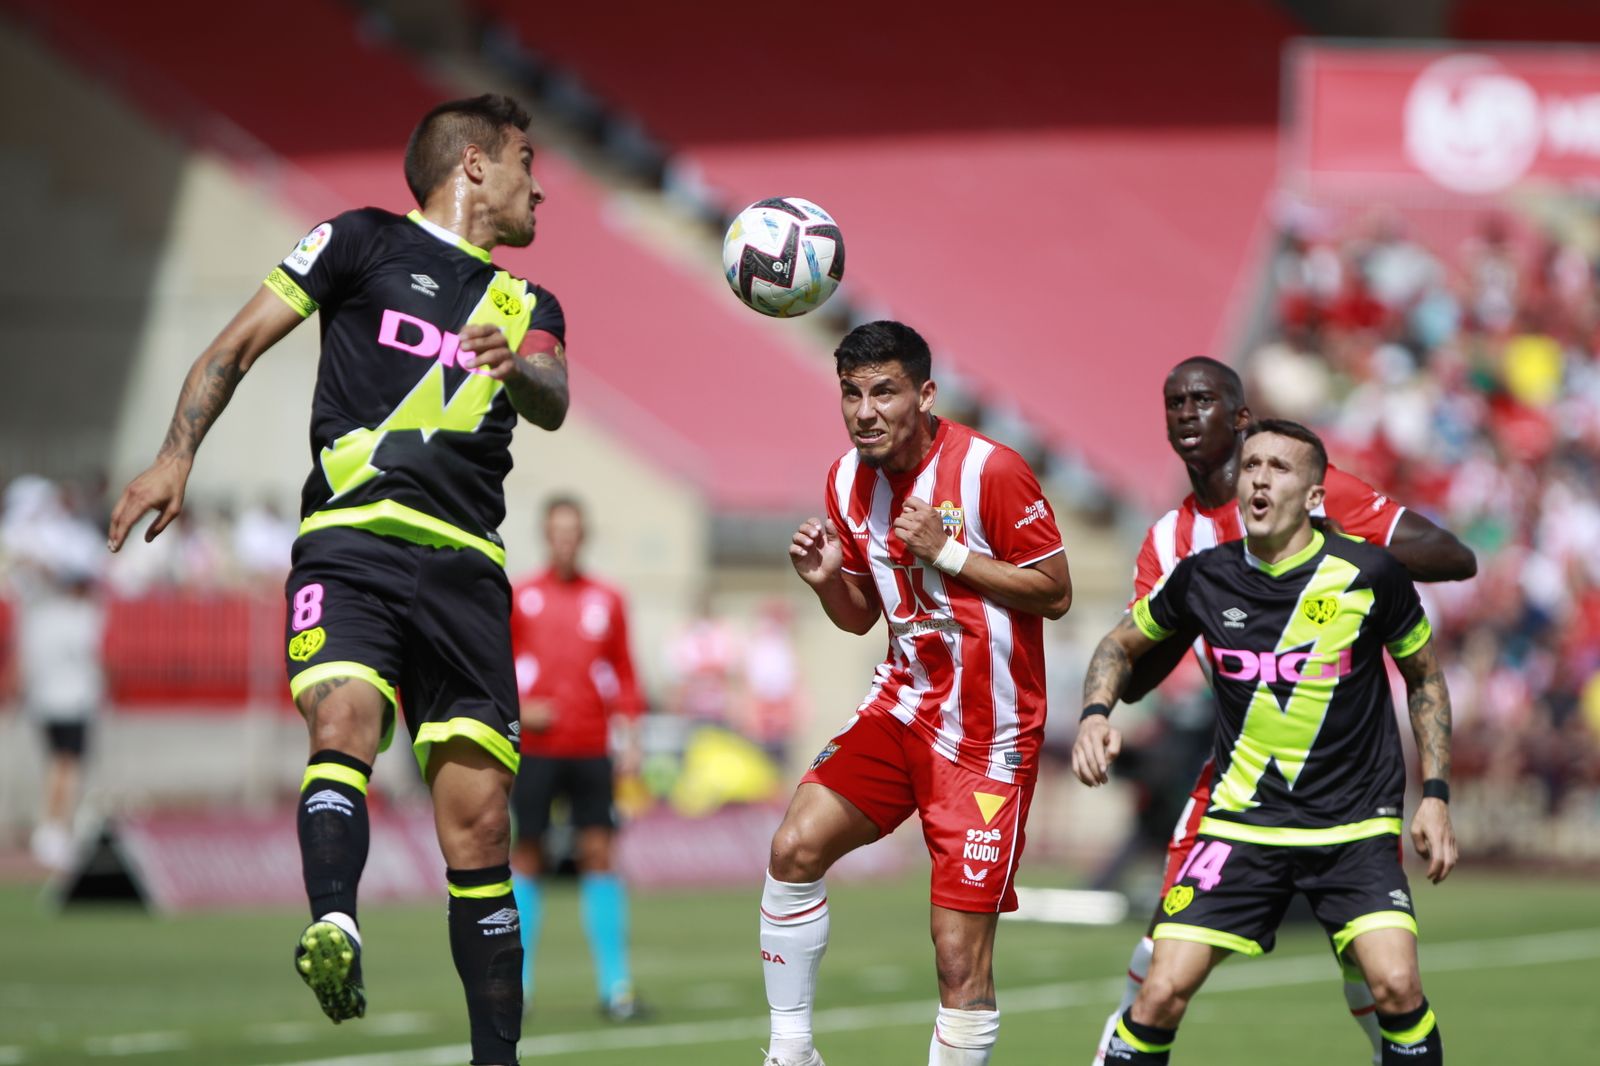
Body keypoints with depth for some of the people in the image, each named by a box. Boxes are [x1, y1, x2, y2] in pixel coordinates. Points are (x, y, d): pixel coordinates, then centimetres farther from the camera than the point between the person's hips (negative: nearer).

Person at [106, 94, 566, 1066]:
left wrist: (515, 366, -20)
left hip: (466, 567, 4)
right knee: (346, 716, -32)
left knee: (479, 823, -2)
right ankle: (335, 929, -53)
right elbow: (241, 342, 12)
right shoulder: (366, 243, 14)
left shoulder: (528, 306, 25)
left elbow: (552, 403, 4)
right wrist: (176, 456, -2)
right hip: (352, 543, -4)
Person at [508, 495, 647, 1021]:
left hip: (591, 749, 1)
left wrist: (629, 737, 2)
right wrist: (516, 708, -9)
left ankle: (615, 984, -4)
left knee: (599, 854, -4)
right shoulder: (519, 598, 3)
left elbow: (623, 675, 11)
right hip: (535, 747, -1)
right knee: (526, 855, 0)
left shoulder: (606, 601, 9)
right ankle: (516, 983, 7)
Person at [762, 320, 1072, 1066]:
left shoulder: (990, 471, -16)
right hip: (905, 702, 6)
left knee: (961, 955, -10)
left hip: (988, 730, -6)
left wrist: (948, 554, -21)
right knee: (795, 846, -9)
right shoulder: (848, 480, 5)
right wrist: (826, 580, -6)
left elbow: (1056, 594, -13)